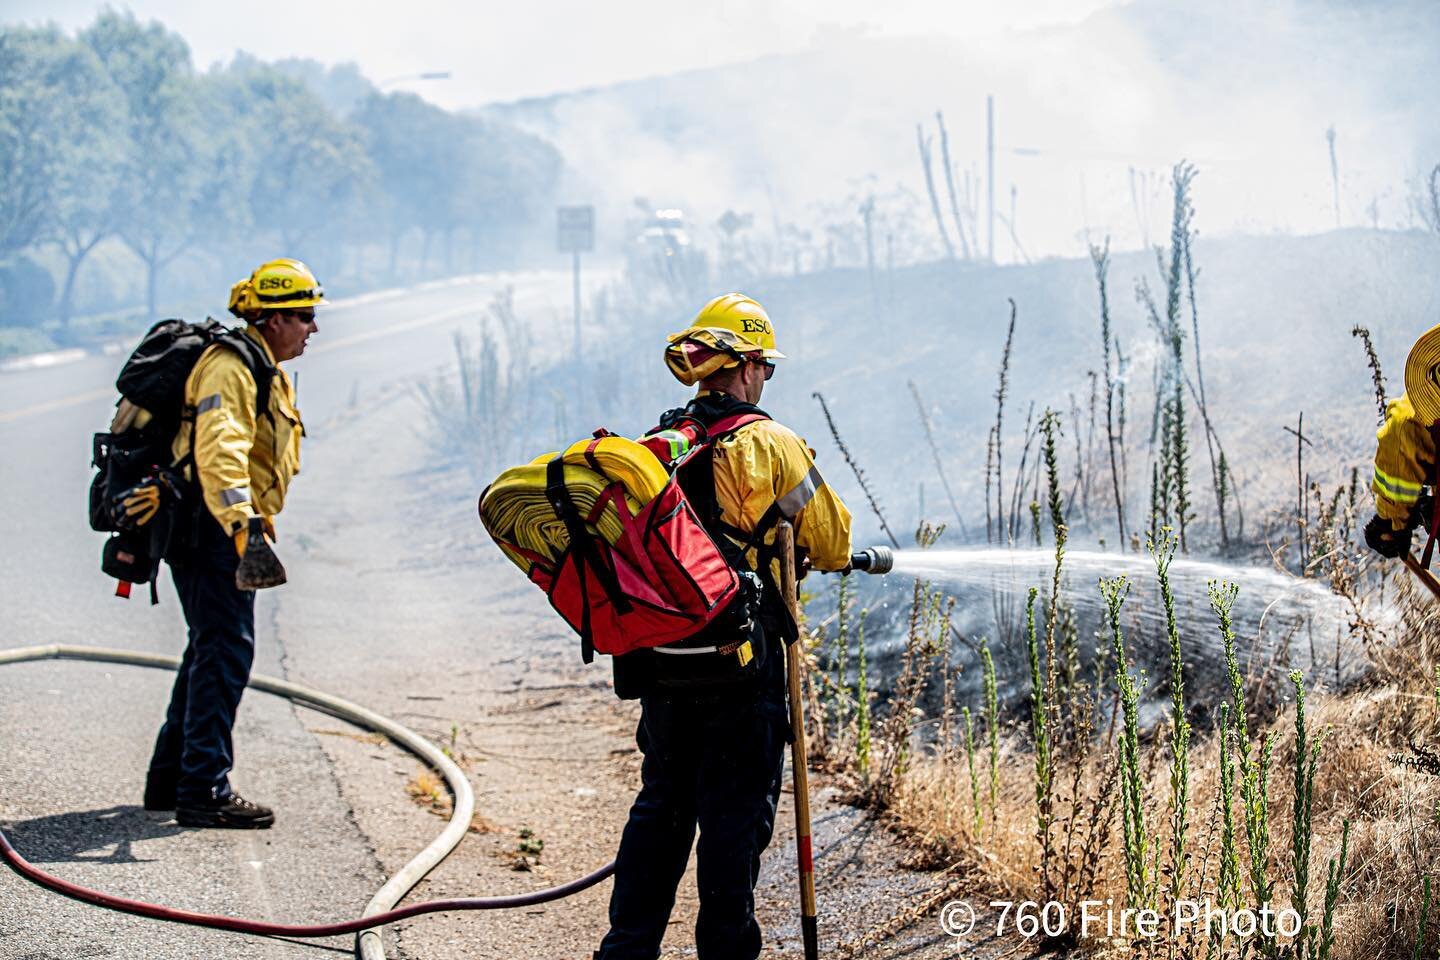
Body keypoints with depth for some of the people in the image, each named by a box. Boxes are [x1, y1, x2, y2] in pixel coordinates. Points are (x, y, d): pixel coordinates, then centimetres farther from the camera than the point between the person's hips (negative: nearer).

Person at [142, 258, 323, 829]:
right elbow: (219, 450, -30)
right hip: (210, 528, -11)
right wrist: (243, 523, -41)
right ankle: (203, 792, -13)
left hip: (223, 530, 11)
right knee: (226, 652, -13)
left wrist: (257, 521, 29)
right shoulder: (231, 367, -15)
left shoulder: (266, 373, 21)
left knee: (211, 650, 16)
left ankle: (170, 778, 24)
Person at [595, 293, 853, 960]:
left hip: (659, 653, 6)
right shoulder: (770, 444, -8)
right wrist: (819, 552, 20)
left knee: (661, 803, 14)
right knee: (736, 810, 1)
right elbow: (832, 543, -1)